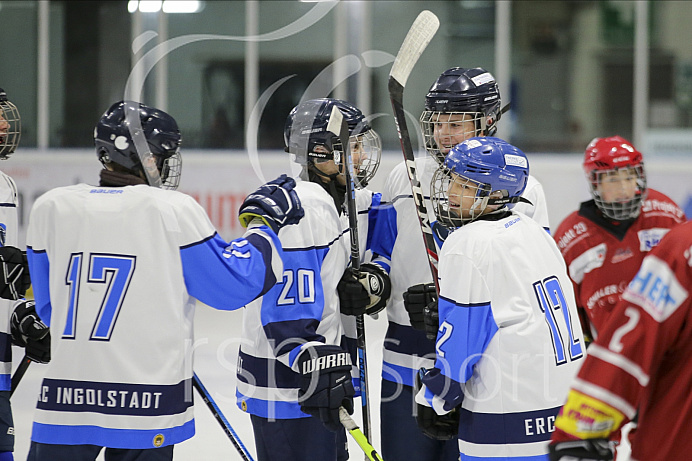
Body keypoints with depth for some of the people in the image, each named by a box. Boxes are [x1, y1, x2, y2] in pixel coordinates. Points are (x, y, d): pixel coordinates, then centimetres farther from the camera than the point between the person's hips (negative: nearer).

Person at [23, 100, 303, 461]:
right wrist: (264, 223, 11)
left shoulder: (49, 208, 2)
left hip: (64, 398, 2)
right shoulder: (174, 211, -9)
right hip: (147, 404, -2)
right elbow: (235, 285, -2)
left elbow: (49, 309, 12)